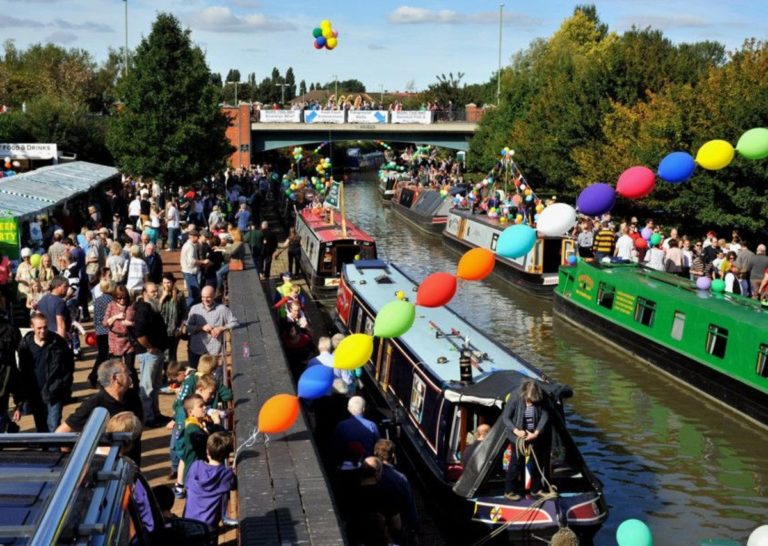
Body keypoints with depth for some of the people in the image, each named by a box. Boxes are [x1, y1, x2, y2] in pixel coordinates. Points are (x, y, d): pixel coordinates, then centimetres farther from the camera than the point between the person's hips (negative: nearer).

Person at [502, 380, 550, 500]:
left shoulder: (540, 402, -10)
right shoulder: (515, 401, -18)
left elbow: (545, 417, -12)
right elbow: (505, 417, -13)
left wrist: (536, 433, -23)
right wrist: (516, 430, -24)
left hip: (534, 436, 4)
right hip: (518, 437, -4)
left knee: (538, 462, 12)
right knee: (516, 462, -2)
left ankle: (536, 489, 29)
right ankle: (509, 491, 9)